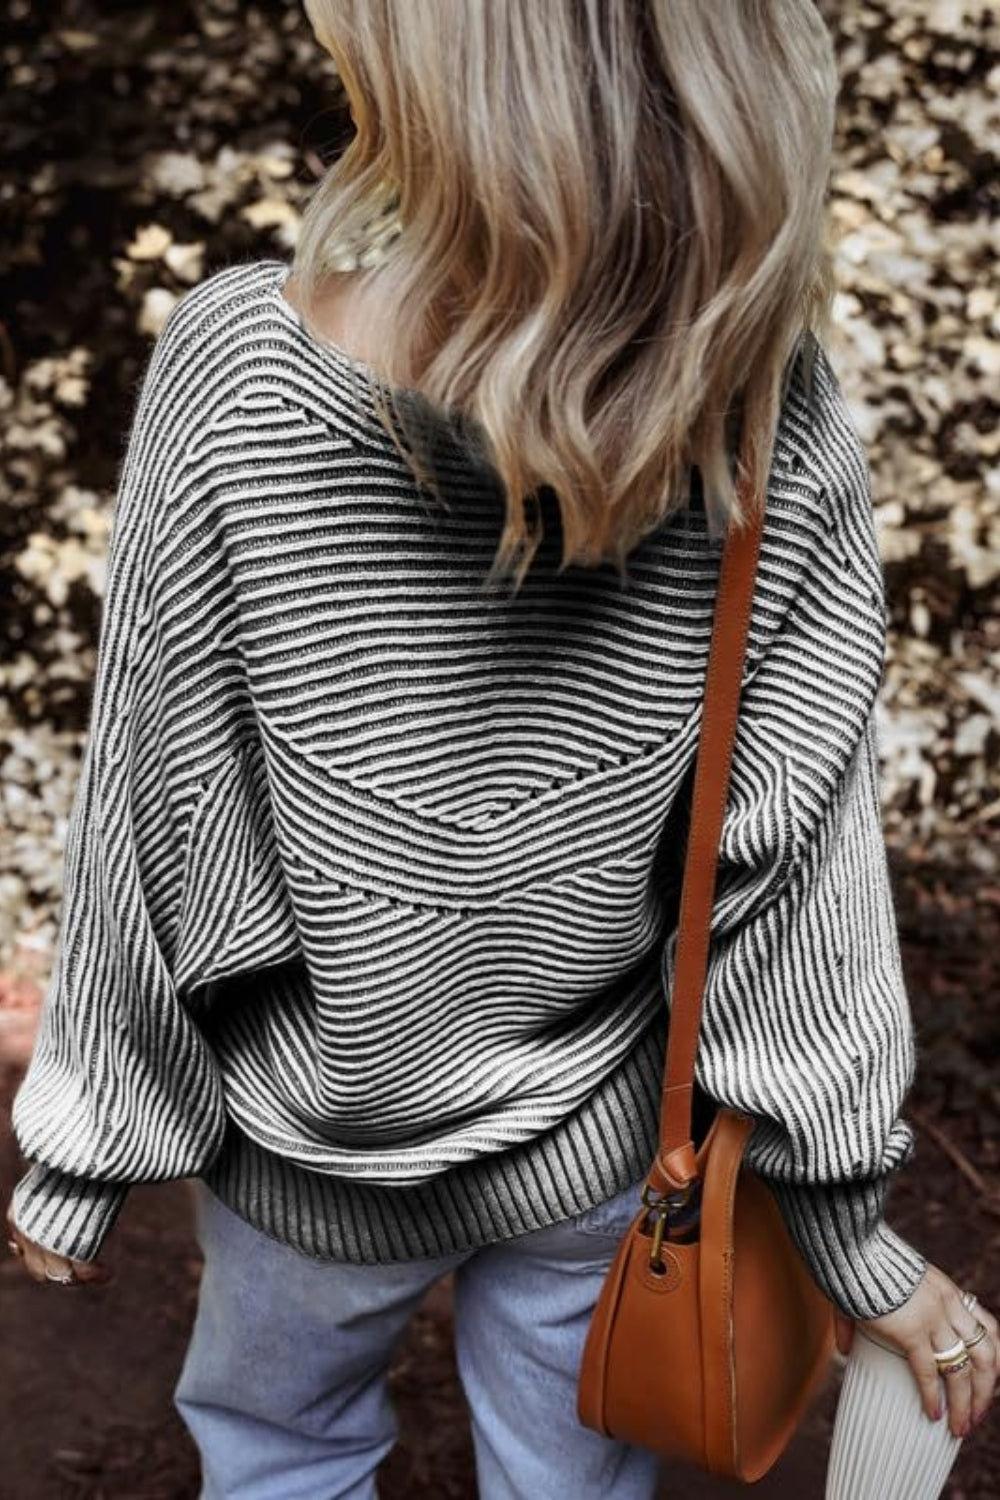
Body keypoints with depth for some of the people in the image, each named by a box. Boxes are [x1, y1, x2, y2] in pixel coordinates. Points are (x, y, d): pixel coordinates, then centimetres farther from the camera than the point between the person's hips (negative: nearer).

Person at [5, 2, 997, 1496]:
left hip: (319, 1146, -1)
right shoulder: (774, 418, -22)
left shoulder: (240, 372, -29)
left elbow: (160, 833, -20)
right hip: (599, 1145, 2)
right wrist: (851, 1230, -2)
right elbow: (793, 866, -15)